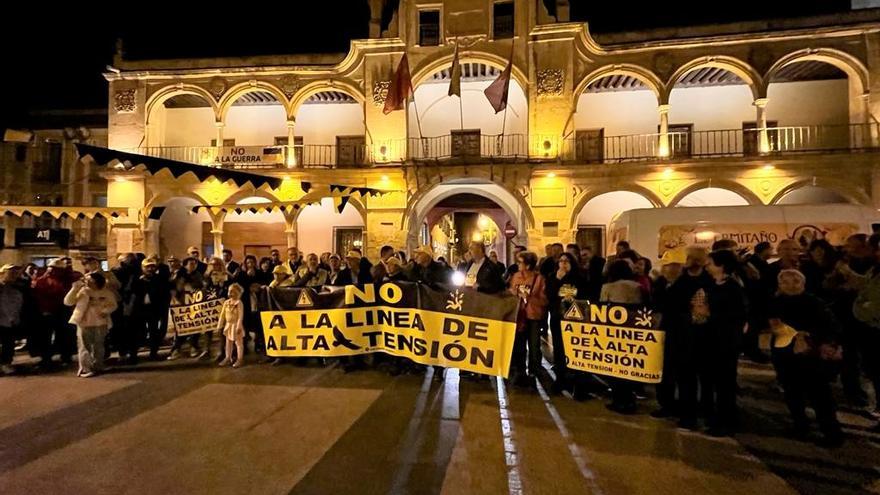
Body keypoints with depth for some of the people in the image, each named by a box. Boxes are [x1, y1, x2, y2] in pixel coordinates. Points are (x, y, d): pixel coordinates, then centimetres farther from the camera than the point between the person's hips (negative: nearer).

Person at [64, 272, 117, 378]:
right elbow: (67, 302, -12)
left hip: (100, 323, 1)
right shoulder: (82, 291, -4)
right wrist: (74, 288, -19)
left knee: (98, 346, 12)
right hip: (83, 323, 0)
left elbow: (113, 305, 5)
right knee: (84, 346, 0)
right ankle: (86, 368, 6)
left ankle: (97, 367, 24)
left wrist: (105, 311, -15)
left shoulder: (107, 292, -5)